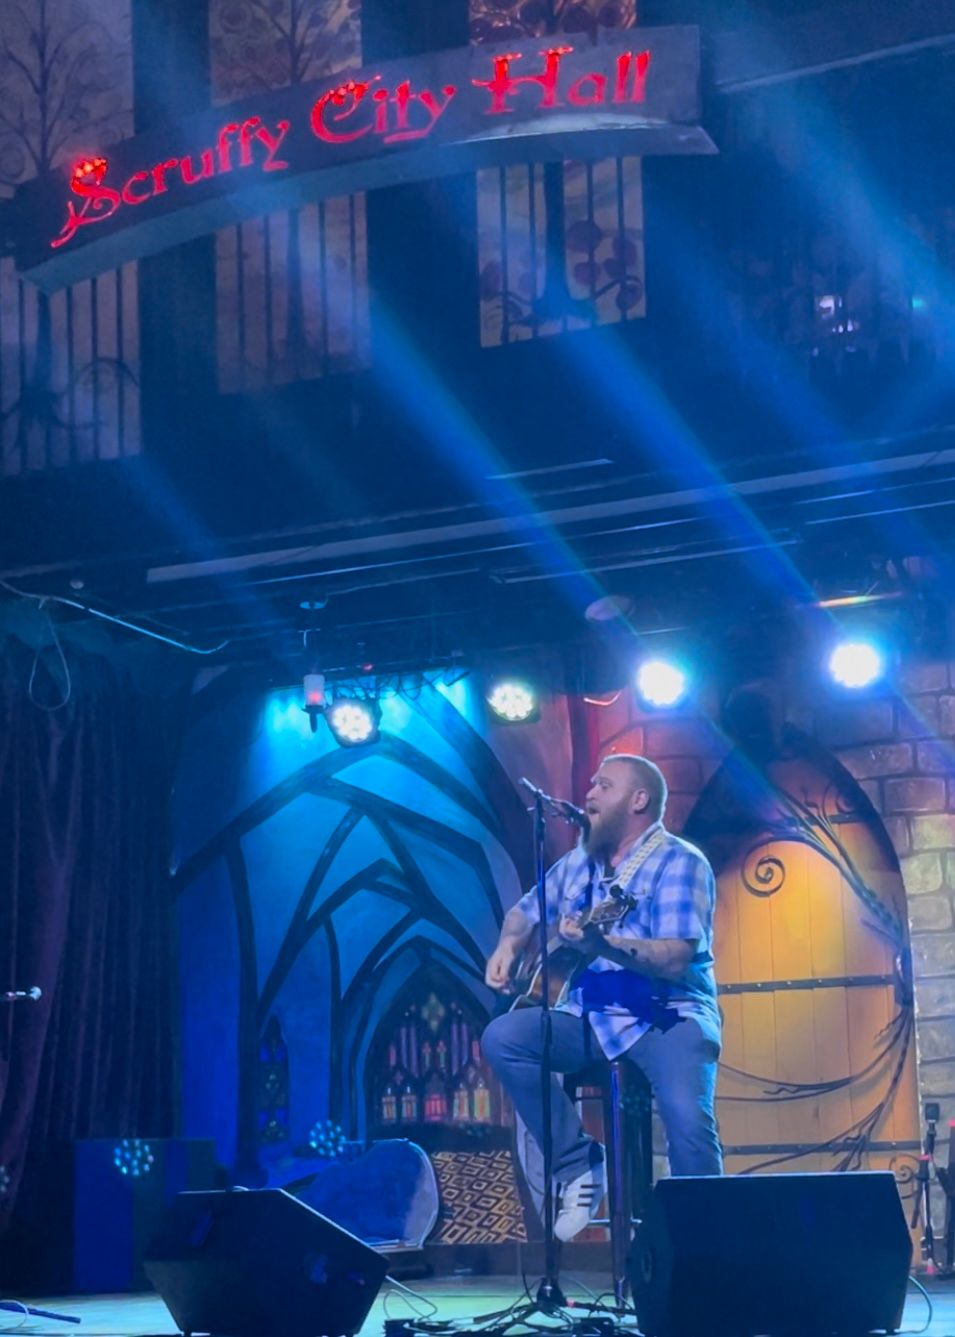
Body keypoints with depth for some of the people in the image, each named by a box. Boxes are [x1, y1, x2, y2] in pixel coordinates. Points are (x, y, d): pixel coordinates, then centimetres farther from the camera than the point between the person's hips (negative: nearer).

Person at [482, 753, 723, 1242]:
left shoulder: (678, 863, -7)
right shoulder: (579, 862, 14)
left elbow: (677, 960, -20)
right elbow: (527, 910, 29)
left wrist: (602, 944, -34)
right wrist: (509, 944, 5)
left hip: (669, 1017, -6)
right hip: (592, 1017, 7)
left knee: (688, 1119, -33)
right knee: (501, 1037, -17)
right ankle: (578, 1165, -10)